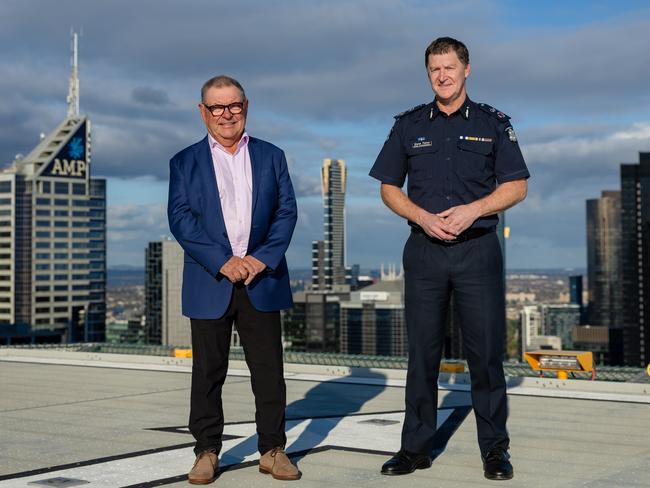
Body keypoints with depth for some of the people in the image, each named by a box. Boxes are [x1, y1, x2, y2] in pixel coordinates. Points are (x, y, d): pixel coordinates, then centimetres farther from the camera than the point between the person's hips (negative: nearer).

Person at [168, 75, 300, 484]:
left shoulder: (271, 157, 11)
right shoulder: (185, 162, 6)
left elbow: (287, 211, 5)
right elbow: (180, 218, -4)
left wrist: (263, 258, -10)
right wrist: (221, 262, -14)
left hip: (262, 281, 1)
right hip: (210, 283, -1)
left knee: (269, 369, 3)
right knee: (208, 371, 5)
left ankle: (273, 449, 13)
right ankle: (207, 451, 15)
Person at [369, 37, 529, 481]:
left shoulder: (493, 124, 5)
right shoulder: (409, 126, 10)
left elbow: (516, 186, 2)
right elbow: (389, 187, 9)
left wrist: (472, 210, -14)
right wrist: (423, 216, -9)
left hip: (478, 248, -1)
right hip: (424, 249, 2)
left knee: (486, 350, 0)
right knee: (423, 351, 5)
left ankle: (495, 448, 11)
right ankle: (416, 447, 14)